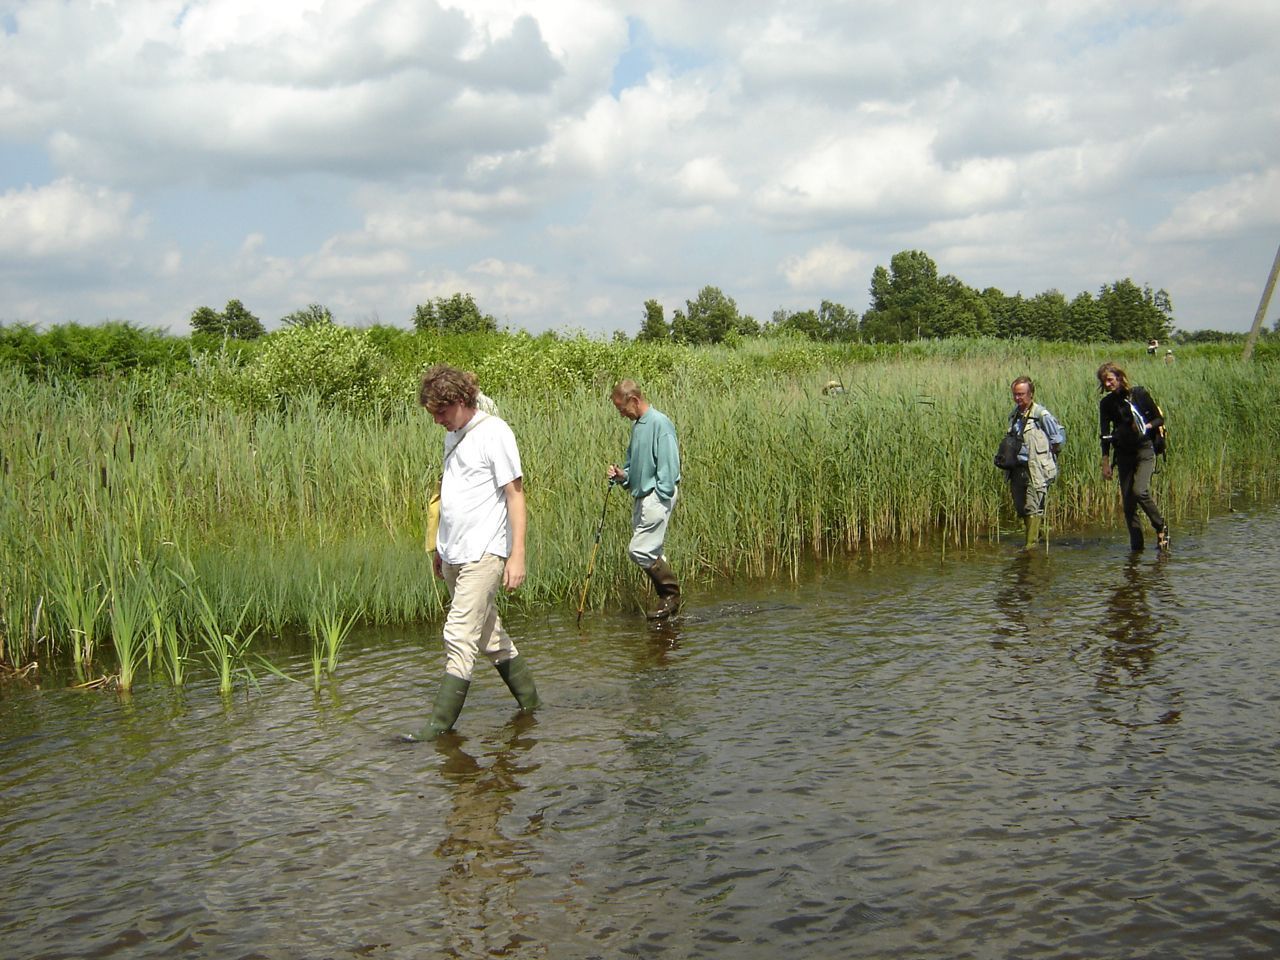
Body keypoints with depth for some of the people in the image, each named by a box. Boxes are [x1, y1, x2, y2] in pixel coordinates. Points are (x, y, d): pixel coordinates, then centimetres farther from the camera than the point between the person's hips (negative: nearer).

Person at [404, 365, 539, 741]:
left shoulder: (494, 432, -10)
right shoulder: (454, 436, 14)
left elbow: (514, 494, -13)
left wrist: (517, 554, -17)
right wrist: (440, 547, 21)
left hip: (484, 554, -9)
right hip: (454, 554, 9)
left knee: (460, 637, -10)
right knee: (490, 635, 14)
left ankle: (439, 725, -7)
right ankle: (530, 702, 25)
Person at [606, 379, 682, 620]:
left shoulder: (660, 423, -13)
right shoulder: (637, 425, 15)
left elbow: (669, 464, -17)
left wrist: (661, 497, -19)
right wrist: (623, 475, 5)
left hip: (657, 496, -10)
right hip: (641, 497, 10)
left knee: (639, 550, -12)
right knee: (651, 552, 11)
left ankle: (671, 593, 2)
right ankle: (668, 599, 19)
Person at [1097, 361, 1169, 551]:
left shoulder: (1139, 394, -5)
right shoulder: (1106, 403, 2)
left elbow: (1160, 419, 3)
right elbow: (1105, 434, 1)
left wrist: (1146, 426, -17)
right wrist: (1106, 463, -4)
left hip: (1144, 450, -3)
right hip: (1123, 454, 3)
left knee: (1140, 491, -21)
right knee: (1127, 502, 1)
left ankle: (1161, 527, 2)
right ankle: (1136, 544, 8)